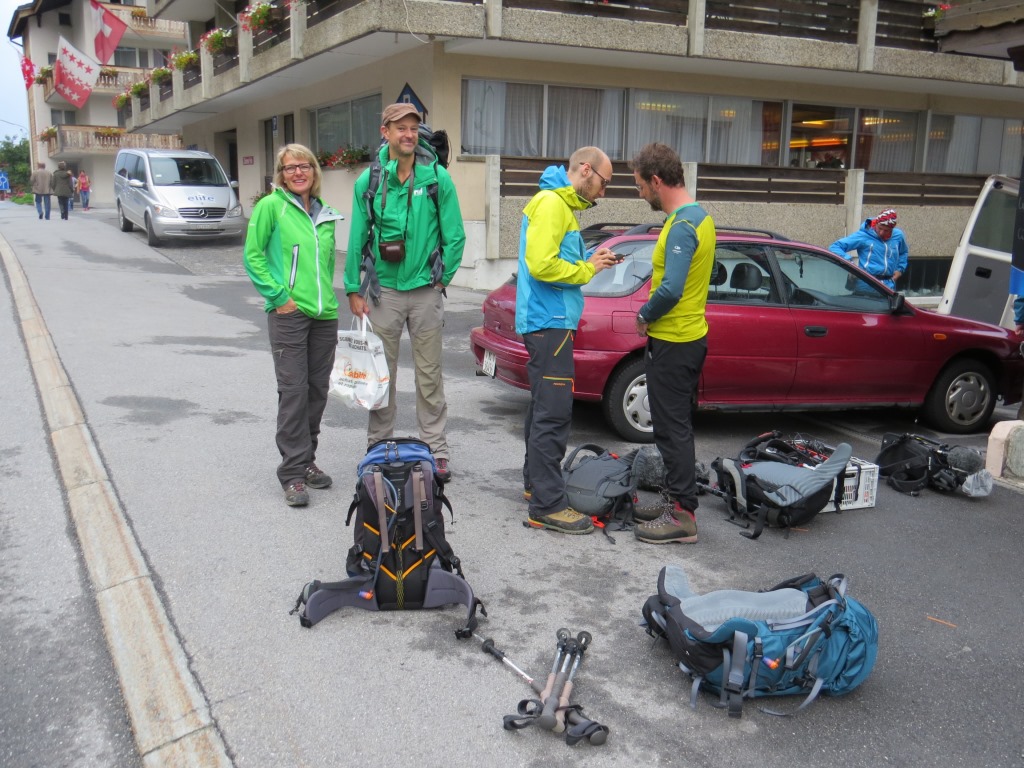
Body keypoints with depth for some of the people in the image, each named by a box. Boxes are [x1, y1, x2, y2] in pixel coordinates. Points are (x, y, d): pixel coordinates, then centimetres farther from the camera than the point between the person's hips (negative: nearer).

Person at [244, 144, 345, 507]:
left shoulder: (325, 212, 14)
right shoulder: (271, 206, -2)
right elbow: (252, 256, -4)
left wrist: (327, 296, 14)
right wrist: (279, 296, -11)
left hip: (325, 314, 6)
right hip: (288, 314, -5)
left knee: (317, 391, 10)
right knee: (293, 392, -6)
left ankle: (307, 460, 24)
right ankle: (293, 472, 1)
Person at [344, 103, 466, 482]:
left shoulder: (437, 177, -2)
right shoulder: (369, 181, 2)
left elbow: (454, 235, 1)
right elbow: (357, 238, 5)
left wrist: (442, 278, 0)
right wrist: (353, 289, 2)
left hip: (425, 291, -1)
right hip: (384, 290, 1)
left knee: (429, 375, 5)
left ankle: (436, 450, 14)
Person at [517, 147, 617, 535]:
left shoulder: (561, 204, 19)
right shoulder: (551, 203, -13)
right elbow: (542, 265, -22)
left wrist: (589, 259, 8)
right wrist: (587, 270, -11)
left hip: (549, 321, 11)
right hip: (549, 322, -11)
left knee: (545, 407, 18)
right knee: (554, 412, -11)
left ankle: (536, 483, 30)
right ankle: (547, 505, -9)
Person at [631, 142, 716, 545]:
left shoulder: (682, 225, -21)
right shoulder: (700, 216, 12)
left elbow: (671, 289, -30)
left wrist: (645, 315, -13)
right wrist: (651, 314, 11)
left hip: (672, 344, -10)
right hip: (691, 335, 10)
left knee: (672, 429, -3)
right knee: (677, 425, 18)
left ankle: (683, 516, 4)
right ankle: (677, 499, 28)